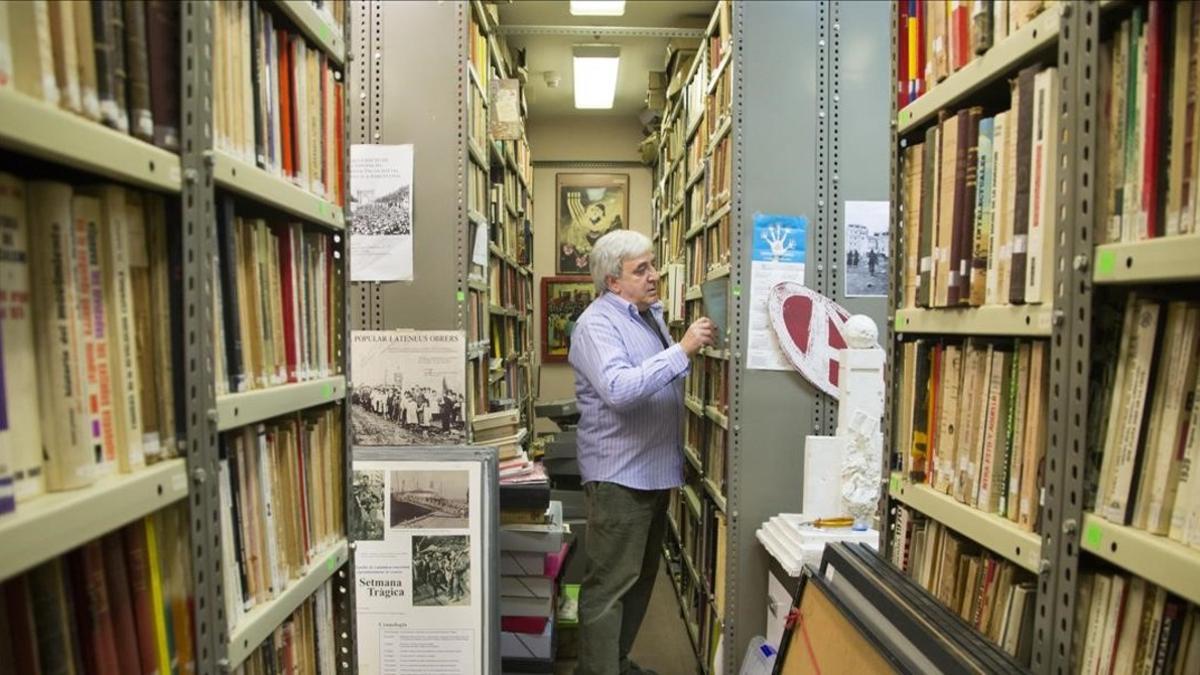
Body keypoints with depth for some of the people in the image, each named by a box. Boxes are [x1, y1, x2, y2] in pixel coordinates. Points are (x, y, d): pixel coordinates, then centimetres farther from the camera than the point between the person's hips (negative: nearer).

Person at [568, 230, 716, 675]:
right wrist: (682, 350, -31)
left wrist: (694, 352, 10)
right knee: (610, 584, 1)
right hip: (619, 475, -10)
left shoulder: (651, 314, 13)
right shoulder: (597, 324, -16)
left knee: (641, 577, 20)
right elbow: (619, 390, -33)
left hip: (656, 469, 10)